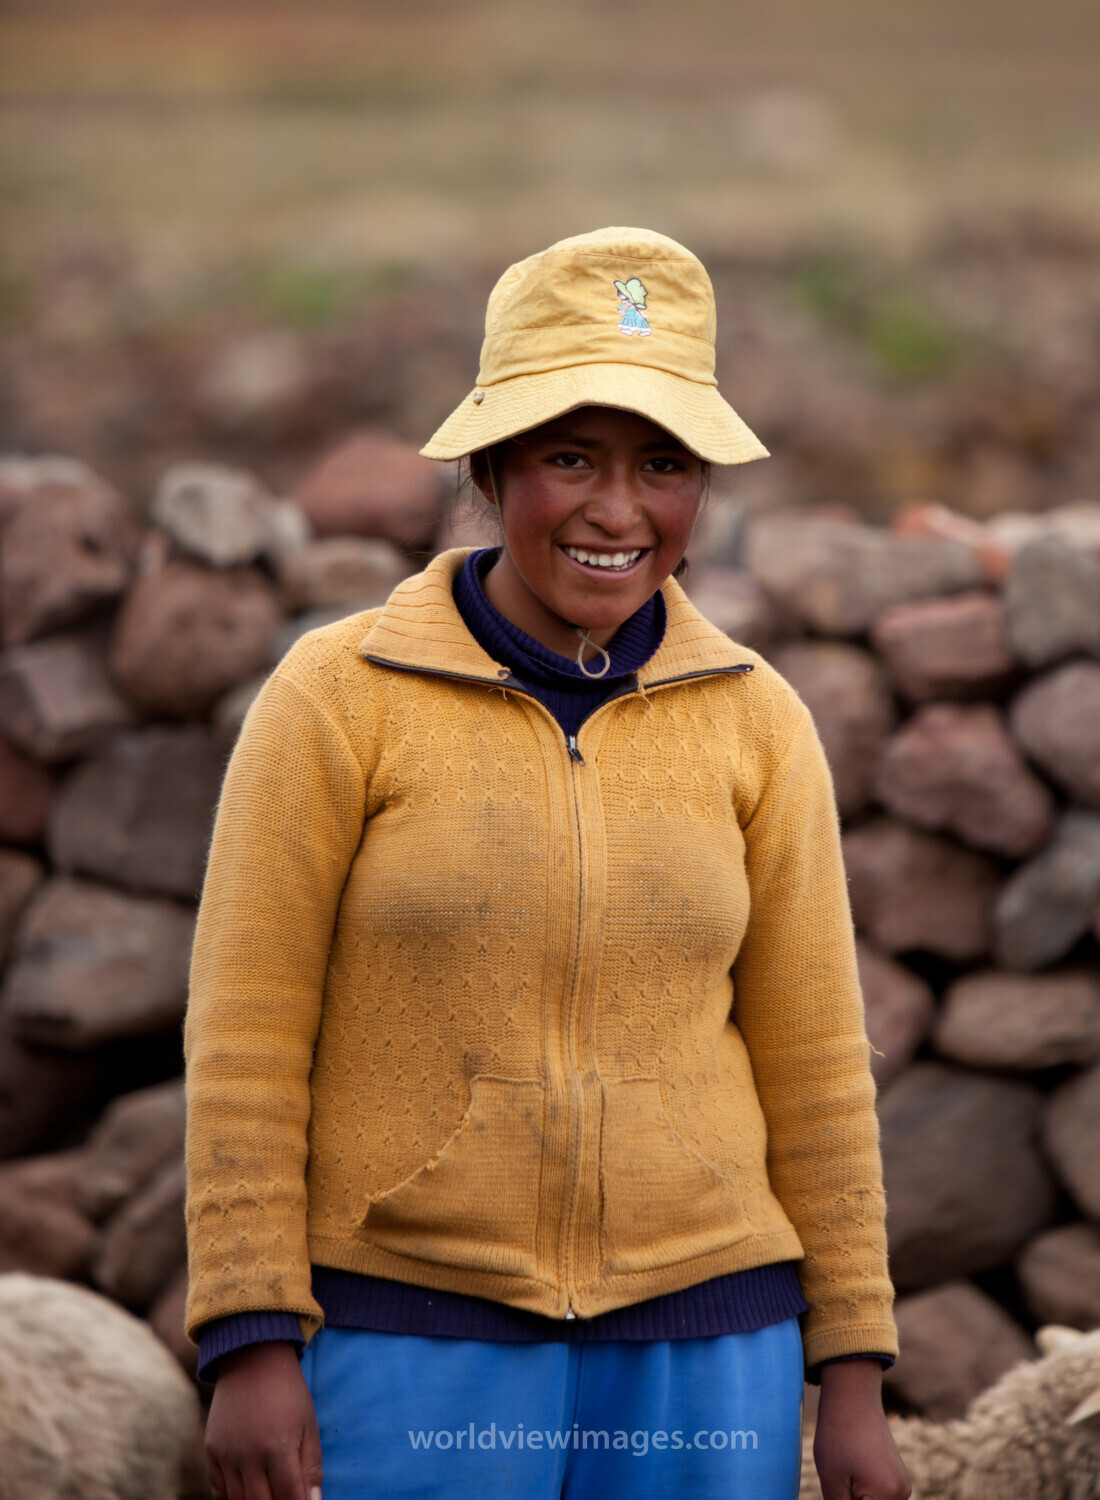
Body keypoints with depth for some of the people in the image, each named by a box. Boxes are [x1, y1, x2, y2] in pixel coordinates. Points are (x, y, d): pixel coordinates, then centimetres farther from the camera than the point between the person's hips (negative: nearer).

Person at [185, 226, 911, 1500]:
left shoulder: (752, 720, 1)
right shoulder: (336, 695, -7)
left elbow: (811, 1059, 5)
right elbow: (246, 1035, -7)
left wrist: (854, 1383, 3)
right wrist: (250, 1348, -12)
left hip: (695, 1343, 3)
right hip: (417, 1343, -2)